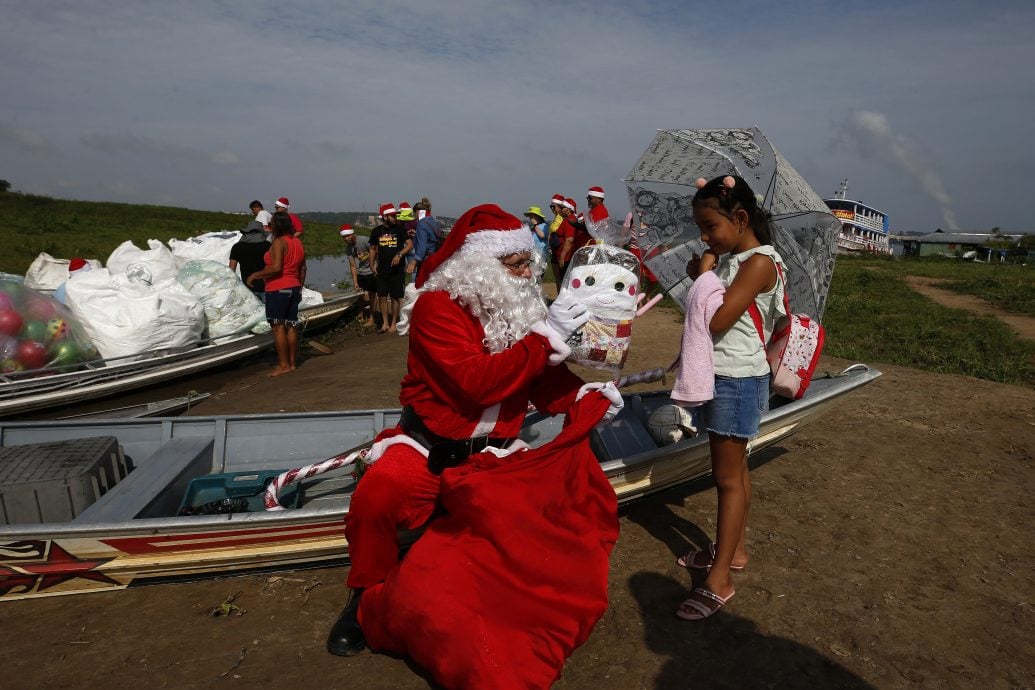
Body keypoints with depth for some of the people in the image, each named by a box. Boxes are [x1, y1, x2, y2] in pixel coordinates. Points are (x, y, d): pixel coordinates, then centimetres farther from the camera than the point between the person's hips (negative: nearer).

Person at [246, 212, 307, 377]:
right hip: (294, 288, 8)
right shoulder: (297, 242, 12)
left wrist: (255, 275, -12)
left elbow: (276, 268, -22)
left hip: (278, 289, -8)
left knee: (278, 327, -4)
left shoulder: (278, 242, -13)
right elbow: (302, 269, 15)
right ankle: (292, 363, 13)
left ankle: (283, 364, -3)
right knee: (291, 326, 9)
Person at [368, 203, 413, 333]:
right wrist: (372, 265, 9)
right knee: (382, 297, 4)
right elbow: (373, 248, 17)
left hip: (397, 270, -3)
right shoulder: (377, 231, 6)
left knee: (395, 298, 3)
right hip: (382, 270, 3)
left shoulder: (400, 229, -2)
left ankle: (393, 324, 15)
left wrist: (399, 255, -25)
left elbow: (410, 244, -11)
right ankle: (385, 323, 15)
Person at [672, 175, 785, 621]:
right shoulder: (727, 258, 9)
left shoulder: (759, 262, -18)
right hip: (719, 374, 9)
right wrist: (701, 276, -2)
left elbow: (715, 321, -24)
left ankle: (718, 581, 6)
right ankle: (732, 549, 34)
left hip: (737, 379, -9)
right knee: (734, 469, 18)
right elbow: (709, 313, 13)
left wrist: (704, 274, -13)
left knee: (727, 476, -3)